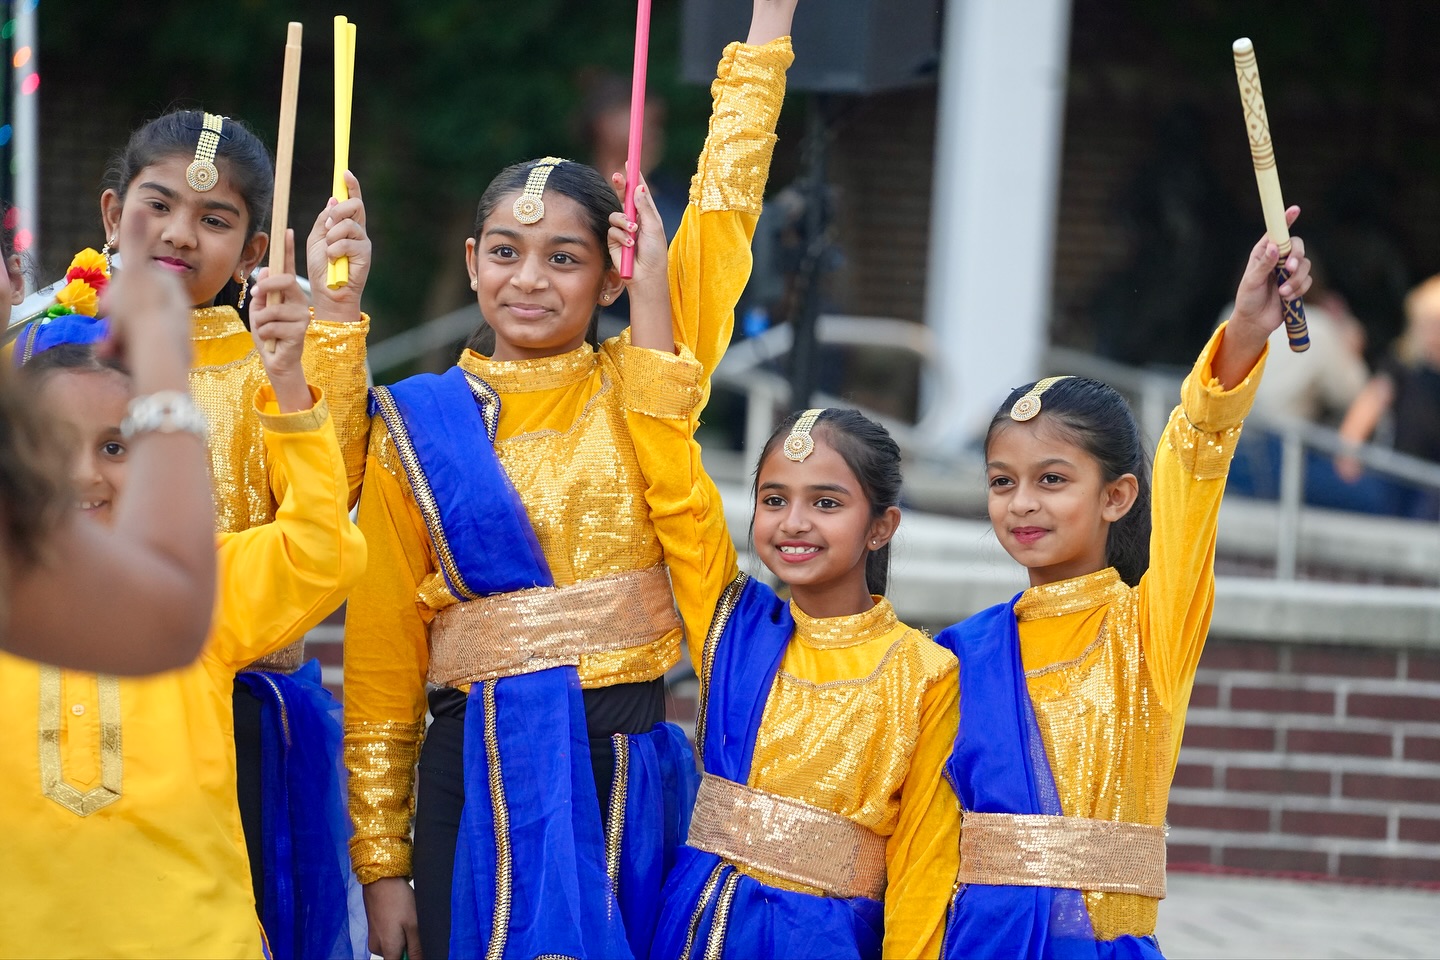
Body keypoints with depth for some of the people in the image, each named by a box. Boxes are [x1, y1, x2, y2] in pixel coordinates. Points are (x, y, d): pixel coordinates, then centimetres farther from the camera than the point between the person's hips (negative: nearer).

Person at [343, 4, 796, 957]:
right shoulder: (417, 428, 1)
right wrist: (382, 863, 0)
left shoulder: (638, 386, 4)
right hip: (484, 772, -1)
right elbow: (383, 661, 2)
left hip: (628, 764, 1)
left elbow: (724, 209, 2)